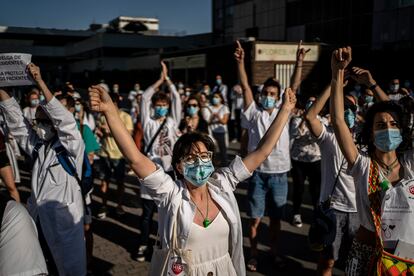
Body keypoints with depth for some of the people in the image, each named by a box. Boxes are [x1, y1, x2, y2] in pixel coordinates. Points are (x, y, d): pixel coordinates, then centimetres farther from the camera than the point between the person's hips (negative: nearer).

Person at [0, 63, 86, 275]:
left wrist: (40, 83, -29)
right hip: (37, 218, 6)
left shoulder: (72, 146, -10)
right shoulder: (37, 145, 7)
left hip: (63, 219, -6)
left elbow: (65, 121, -24)